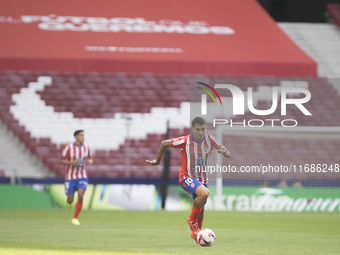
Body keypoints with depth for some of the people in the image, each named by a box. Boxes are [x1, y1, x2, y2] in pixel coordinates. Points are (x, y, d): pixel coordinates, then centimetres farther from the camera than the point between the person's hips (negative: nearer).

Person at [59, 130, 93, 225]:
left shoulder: (86, 147, -1)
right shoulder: (69, 147, -12)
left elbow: (90, 159, 13)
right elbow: (61, 161, -6)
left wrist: (90, 162, -12)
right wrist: (72, 163, -24)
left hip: (82, 177, 2)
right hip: (70, 177, -2)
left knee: (80, 196, -18)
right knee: (71, 199, 0)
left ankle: (75, 218, -5)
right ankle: (69, 201, 42)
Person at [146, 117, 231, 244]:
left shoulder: (210, 140, -9)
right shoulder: (185, 141, -19)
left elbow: (228, 154, -5)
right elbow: (164, 144, -4)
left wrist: (224, 152, -29)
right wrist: (158, 160, 6)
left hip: (202, 178, 5)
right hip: (187, 177, -5)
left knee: (201, 208, 12)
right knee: (204, 193, -31)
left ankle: (196, 233, 36)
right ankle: (192, 220, -10)